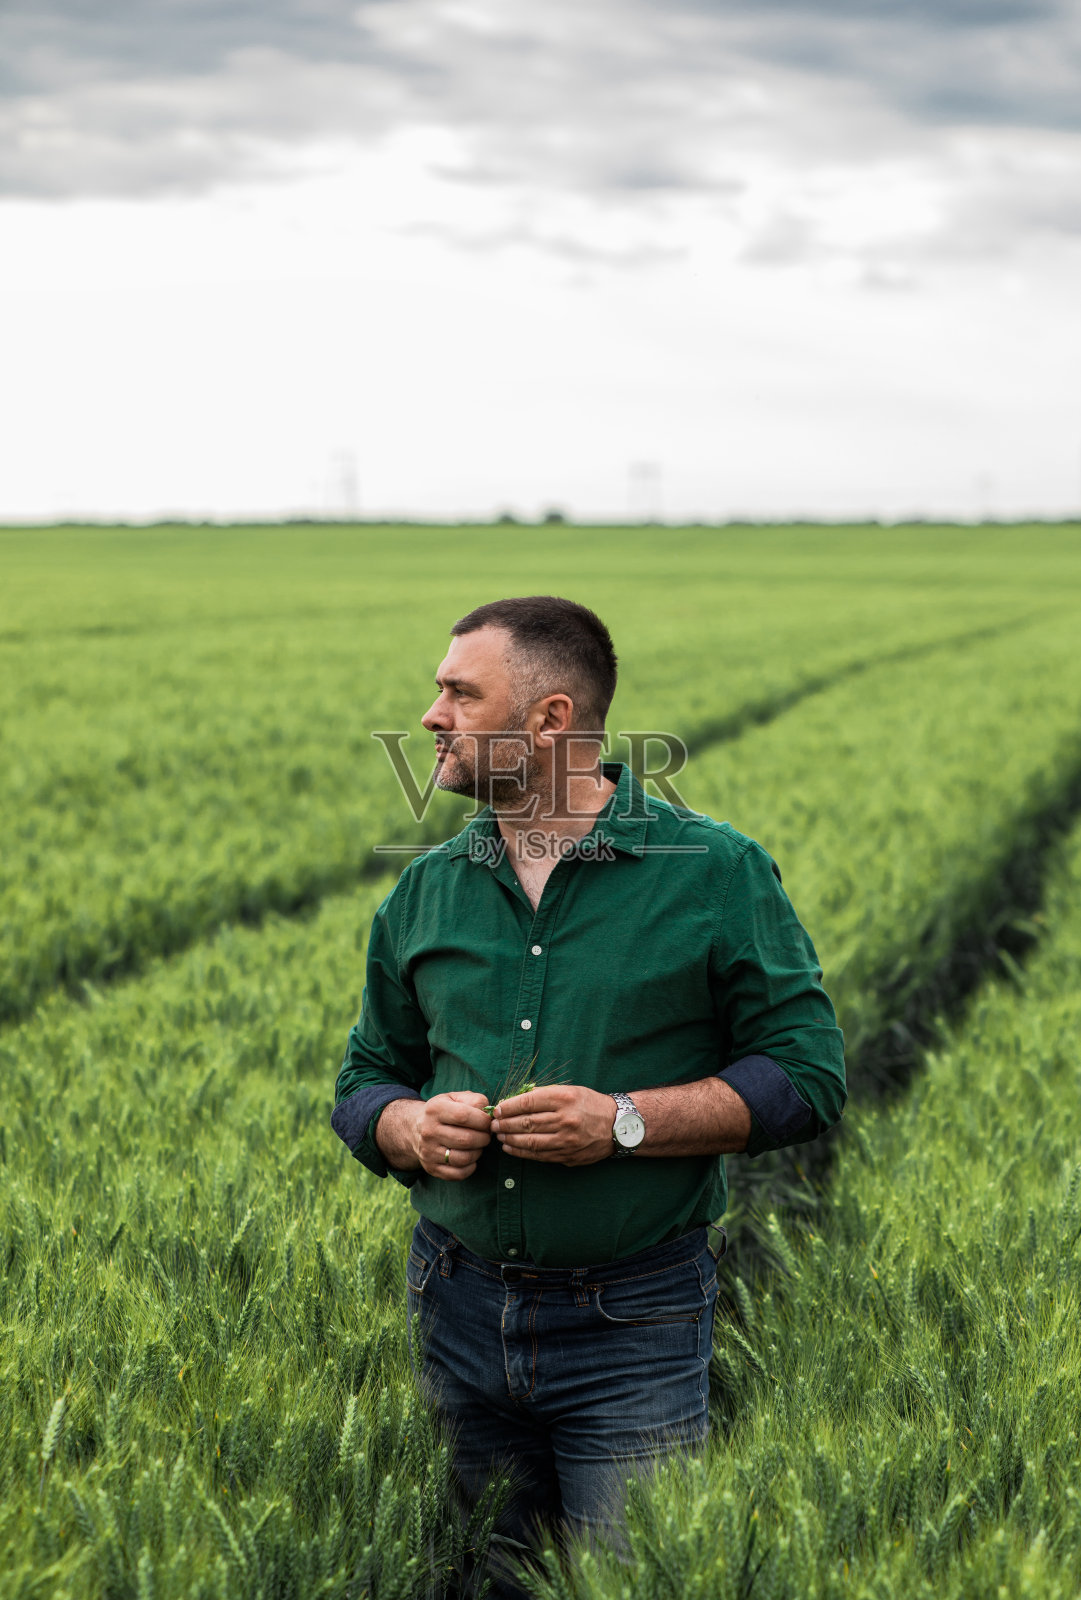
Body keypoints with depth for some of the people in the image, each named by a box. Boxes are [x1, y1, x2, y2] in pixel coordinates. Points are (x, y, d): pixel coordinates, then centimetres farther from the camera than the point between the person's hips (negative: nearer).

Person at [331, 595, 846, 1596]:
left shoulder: (714, 873, -6)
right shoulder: (425, 891, 7)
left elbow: (807, 1073, -7)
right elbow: (364, 1081, 15)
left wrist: (626, 1122, -19)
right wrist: (412, 1129, -9)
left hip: (633, 1326, -4)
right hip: (458, 1311, 4)